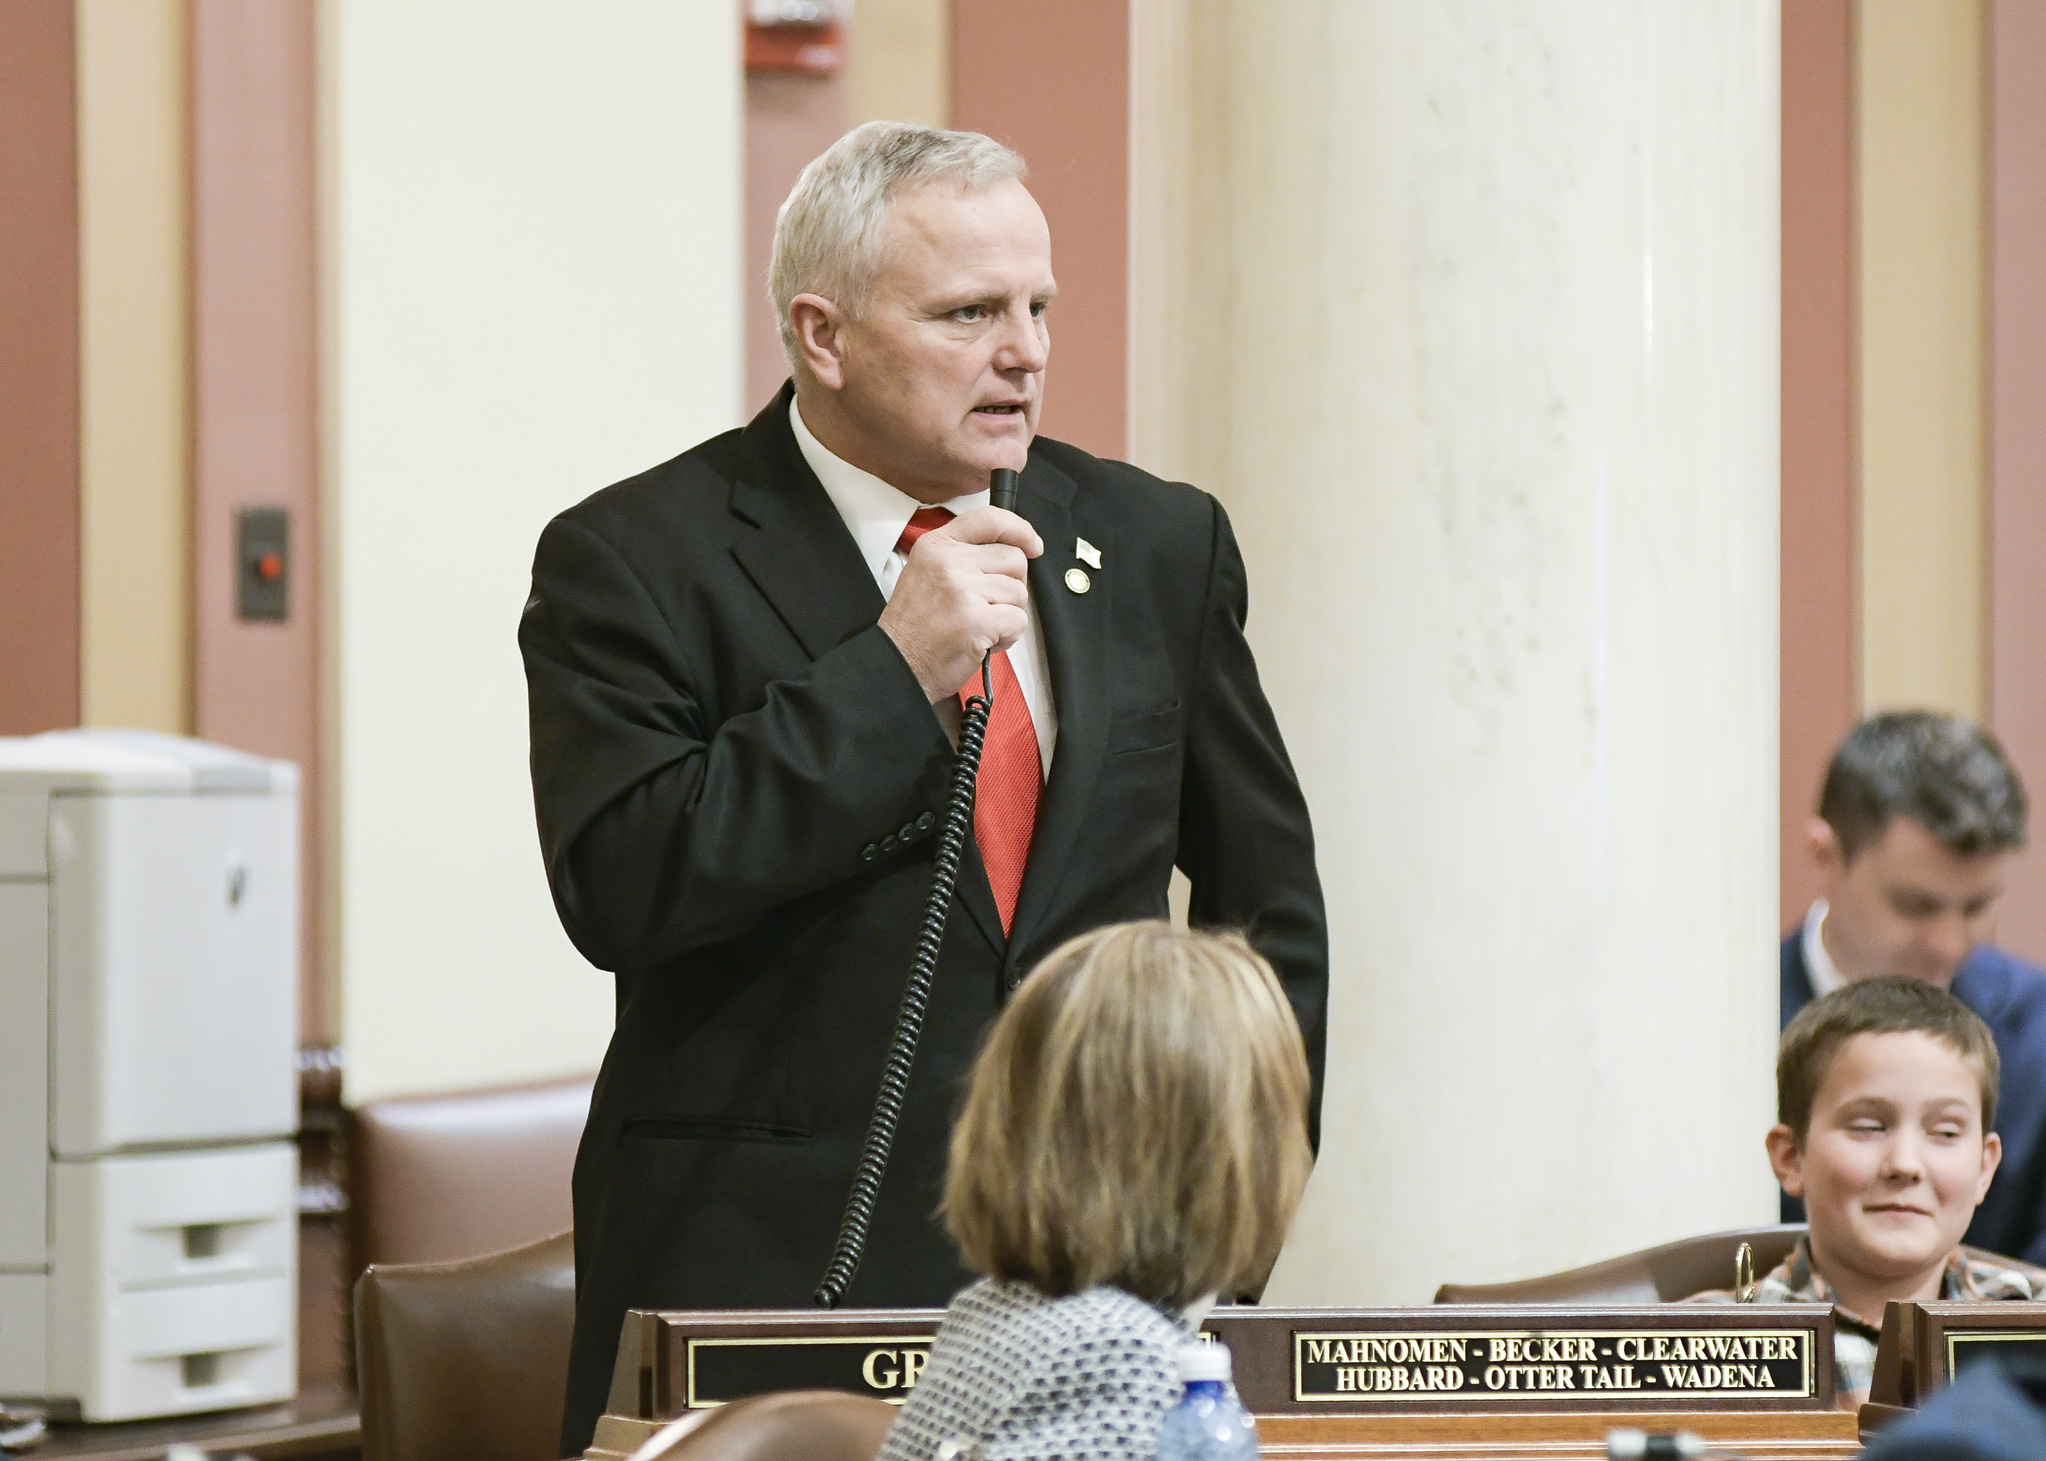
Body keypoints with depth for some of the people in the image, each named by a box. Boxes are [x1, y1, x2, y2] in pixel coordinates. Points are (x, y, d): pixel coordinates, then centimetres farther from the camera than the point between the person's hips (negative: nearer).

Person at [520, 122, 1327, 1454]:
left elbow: (1266, 896, 19)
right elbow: (619, 890, -16)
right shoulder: (636, 560, -3)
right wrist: (892, 671, -16)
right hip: (764, 1277, -3)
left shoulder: (1158, 544, 10)